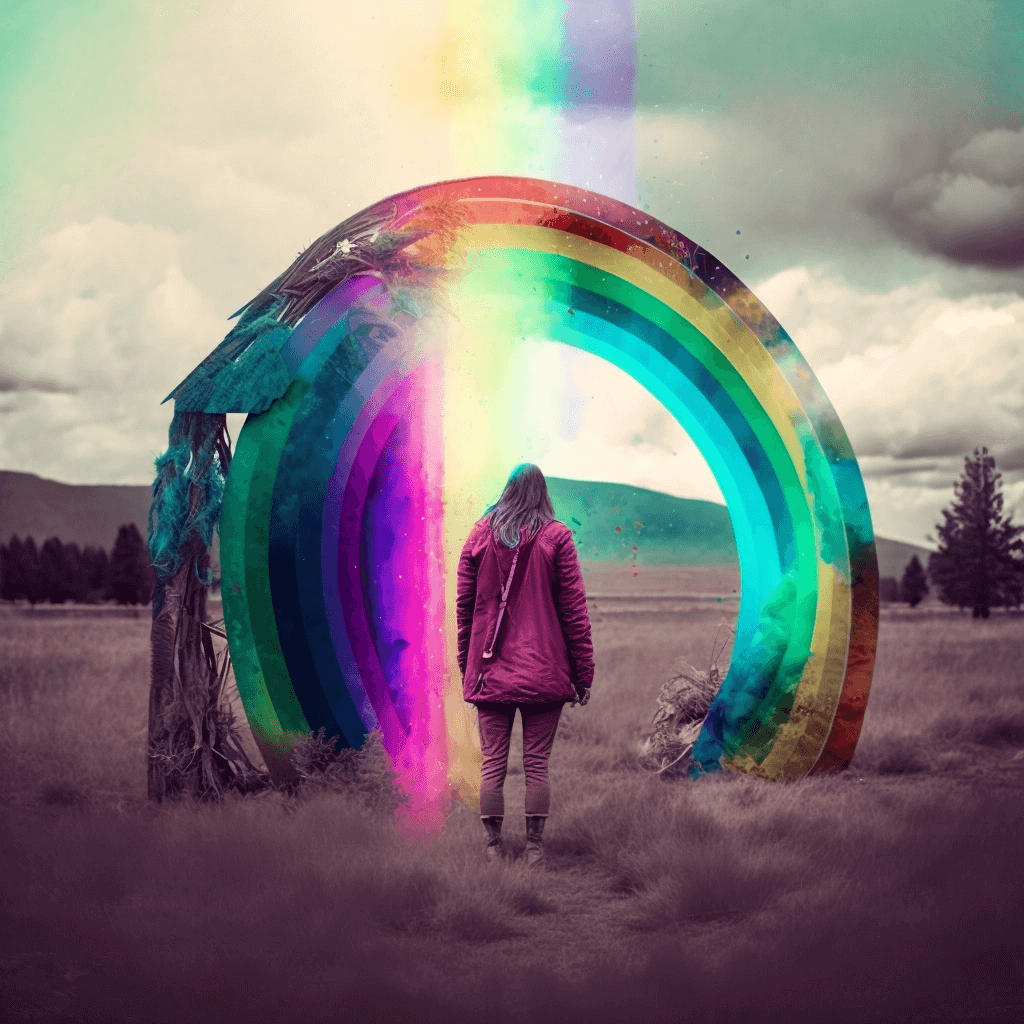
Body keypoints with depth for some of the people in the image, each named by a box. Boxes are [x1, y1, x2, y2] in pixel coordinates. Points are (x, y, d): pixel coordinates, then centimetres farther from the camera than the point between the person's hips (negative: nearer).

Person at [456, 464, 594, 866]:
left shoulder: (479, 535, 4)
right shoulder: (556, 536, -2)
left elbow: (464, 606, 6)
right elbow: (574, 608, -3)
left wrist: (467, 667, 15)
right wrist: (583, 673, 2)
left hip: (491, 671, 1)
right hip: (543, 672, -1)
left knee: (493, 763, 6)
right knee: (537, 763, 4)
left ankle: (494, 848, 9)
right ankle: (535, 847, 8)